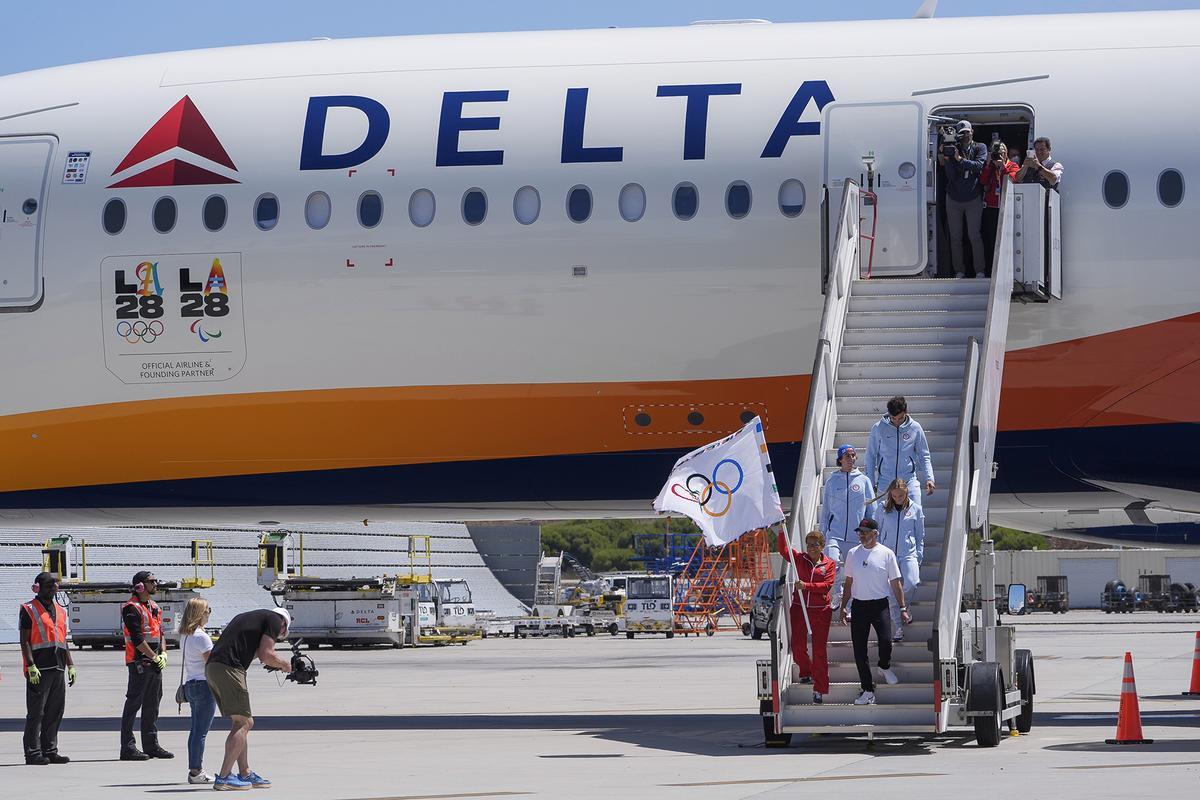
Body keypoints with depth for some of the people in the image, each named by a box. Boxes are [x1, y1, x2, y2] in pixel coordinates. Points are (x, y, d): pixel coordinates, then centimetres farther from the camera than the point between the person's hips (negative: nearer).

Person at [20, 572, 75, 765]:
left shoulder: (60, 611, 19)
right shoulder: (28, 609, -2)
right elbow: (24, 641, -7)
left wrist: (70, 665, 16)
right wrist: (31, 666, -17)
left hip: (58, 668, 7)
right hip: (39, 669, -7)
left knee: (55, 711, 8)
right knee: (36, 712, -5)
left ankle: (50, 751, 14)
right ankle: (33, 753, -3)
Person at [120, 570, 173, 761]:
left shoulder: (154, 607, 17)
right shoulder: (132, 608, -11)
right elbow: (137, 638, -17)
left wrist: (163, 654, 3)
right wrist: (154, 657, -14)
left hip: (156, 664, 9)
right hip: (139, 663, -9)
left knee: (152, 705, 12)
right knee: (133, 704, -7)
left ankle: (151, 745, 19)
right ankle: (128, 748, -6)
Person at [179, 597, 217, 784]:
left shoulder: (184, 635, 12)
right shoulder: (201, 636, -15)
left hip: (190, 685, 9)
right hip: (204, 685, -9)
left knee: (195, 729, 13)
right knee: (201, 731, -6)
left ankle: (195, 770, 16)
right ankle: (196, 771, -6)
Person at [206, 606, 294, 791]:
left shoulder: (250, 616, 30)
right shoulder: (275, 620, 5)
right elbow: (265, 654, -4)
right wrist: (284, 664, 13)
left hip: (211, 667, 9)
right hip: (228, 669, -9)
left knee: (239, 723, 16)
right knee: (244, 722, -4)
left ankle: (245, 774, 20)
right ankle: (223, 777, -9)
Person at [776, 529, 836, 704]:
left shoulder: (829, 564, 1)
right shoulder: (800, 559, 6)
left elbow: (827, 585, -10)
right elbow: (784, 550, -8)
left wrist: (807, 586, -21)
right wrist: (782, 532, -21)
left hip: (820, 610, -2)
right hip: (799, 608, 2)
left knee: (820, 649, -2)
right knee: (797, 647, 4)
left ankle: (820, 689, 2)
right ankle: (806, 672, 34)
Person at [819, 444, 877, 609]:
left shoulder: (864, 480, 7)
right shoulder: (832, 481, 7)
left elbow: (871, 510, 10)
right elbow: (825, 510, 13)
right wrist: (822, 533, 10)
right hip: (835, 533, -1)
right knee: (832, 562, -24)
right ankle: (836, 594, -2)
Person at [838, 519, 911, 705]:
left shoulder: (887, 554, -1)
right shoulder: (853, 554, 8)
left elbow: (896, 584, 2)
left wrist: (903, 608, -1)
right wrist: (844, 606, 11)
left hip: (880, 605, -3)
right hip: (859, 606, 3)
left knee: (885, 641, -17)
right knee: (859, 649, -1)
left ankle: (885, 667, 18)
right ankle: (867, 690, 7)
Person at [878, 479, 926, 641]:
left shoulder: (915, 509, 8)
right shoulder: (884, 510, 8)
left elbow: (920, 536, 12)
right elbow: (878, 533, 14)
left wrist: (919, 557, 6)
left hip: (908, 554, -1)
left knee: (911, 584, -24)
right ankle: (897, 628, 4)